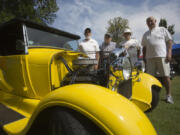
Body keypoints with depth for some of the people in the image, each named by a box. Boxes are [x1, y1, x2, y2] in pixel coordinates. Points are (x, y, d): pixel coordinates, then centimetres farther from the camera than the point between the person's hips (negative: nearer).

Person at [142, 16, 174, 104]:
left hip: (162, 56, -3)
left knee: (165, 76, -5)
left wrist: (169, 53, -7)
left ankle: (168, 95, 5)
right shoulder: (145, 34, 21)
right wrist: (144, 57, 12)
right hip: (150, 58, 3)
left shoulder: (163, 30, 13)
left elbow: (169, 41, 5)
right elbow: (144, 47, 20)